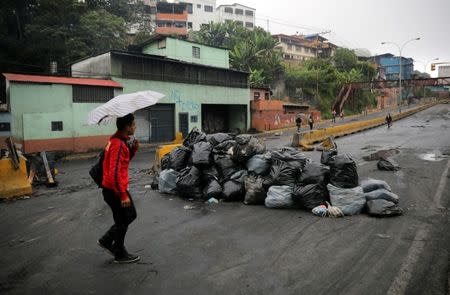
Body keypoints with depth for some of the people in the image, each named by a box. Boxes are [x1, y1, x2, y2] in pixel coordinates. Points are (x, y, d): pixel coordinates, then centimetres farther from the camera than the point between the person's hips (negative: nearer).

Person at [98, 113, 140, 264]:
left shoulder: (120, 141, 7)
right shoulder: (118, 144, -24)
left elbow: (125, 160, 17)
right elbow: (115, 173, -28)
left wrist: (133, 149, 0)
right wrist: (123, 195, -26)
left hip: (115, 187, 10)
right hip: (114, 190, -9)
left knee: (131, 215, 20)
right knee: (122, 221, 6)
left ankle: (106, 240, 29)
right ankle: (120, 254, 24)